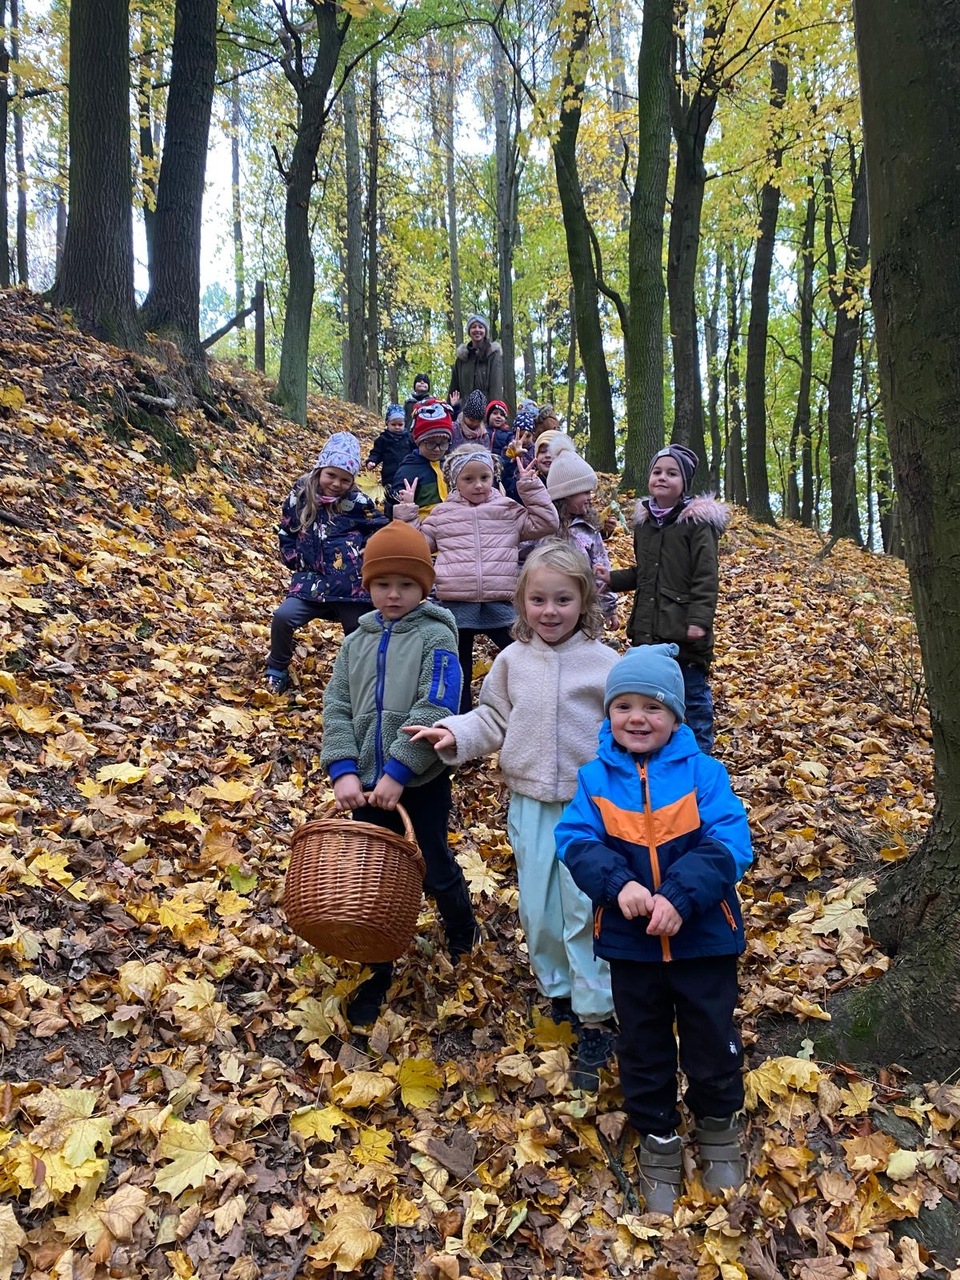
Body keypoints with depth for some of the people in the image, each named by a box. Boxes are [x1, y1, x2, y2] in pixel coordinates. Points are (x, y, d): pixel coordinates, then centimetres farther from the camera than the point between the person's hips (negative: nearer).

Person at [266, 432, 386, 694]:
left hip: (353, 586, -1)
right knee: (283, 617, -17)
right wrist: (297, 561, 4)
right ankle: (277, 671, 8)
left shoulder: (358, 503, -5)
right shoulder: (300, 497, 2)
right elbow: (286, 535, 14)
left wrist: (365, 554, -7)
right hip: (312, 582, 1)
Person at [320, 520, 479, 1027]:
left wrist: (397, 772, -23)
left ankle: (462, 930, 43)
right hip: (367, 784, 4)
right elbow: (337, 708, 2)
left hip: (421, 783, -4)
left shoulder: (436, 638, -10)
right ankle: (378, 973, 29)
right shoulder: (357, 642, 7)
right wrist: (344, 771, -12)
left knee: (434, 870, 10)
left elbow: (434, 713, -20)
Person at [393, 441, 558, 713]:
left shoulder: (509, 510, 9)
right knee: (457, 673, 10)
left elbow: (546, 523, 4)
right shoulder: (442, 513, 10)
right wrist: (407, 510, 9)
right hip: (457, 606, 1)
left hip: (500, 606, 0)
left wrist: (532, 488, 1)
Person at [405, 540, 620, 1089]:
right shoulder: (512, 661, -1)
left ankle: (596, 1018, 16)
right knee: (537, 909, 14)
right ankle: (559, 991, 37)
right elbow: (493, 720, 7)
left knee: (583, 910, 1)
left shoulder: (603, 662, -10)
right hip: (530, 803, 4)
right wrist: (456, 735, -9)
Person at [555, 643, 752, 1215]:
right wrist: (619, 883, -30)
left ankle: (719, 1123, 45)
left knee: (713, 1039, 16)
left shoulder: (703, 772, -12)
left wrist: (680, 898, -30)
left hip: (703, 936, -1)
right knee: (644, 1045, 18)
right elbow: (577, 841, -13)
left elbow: (729, 845, -19)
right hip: (630, 940, 1)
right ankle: (658, 1136, 41)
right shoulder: (596, 778, -6)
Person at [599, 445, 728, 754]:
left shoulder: (697, 522, -9)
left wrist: (699, 620, -20)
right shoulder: (644, 521, 11)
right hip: (647, 629, 7)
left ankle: (699, 752, 20)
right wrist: (611, 579, 4)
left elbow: (706, 578, -13)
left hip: (684, 632, -6)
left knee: (692, 694, 6)